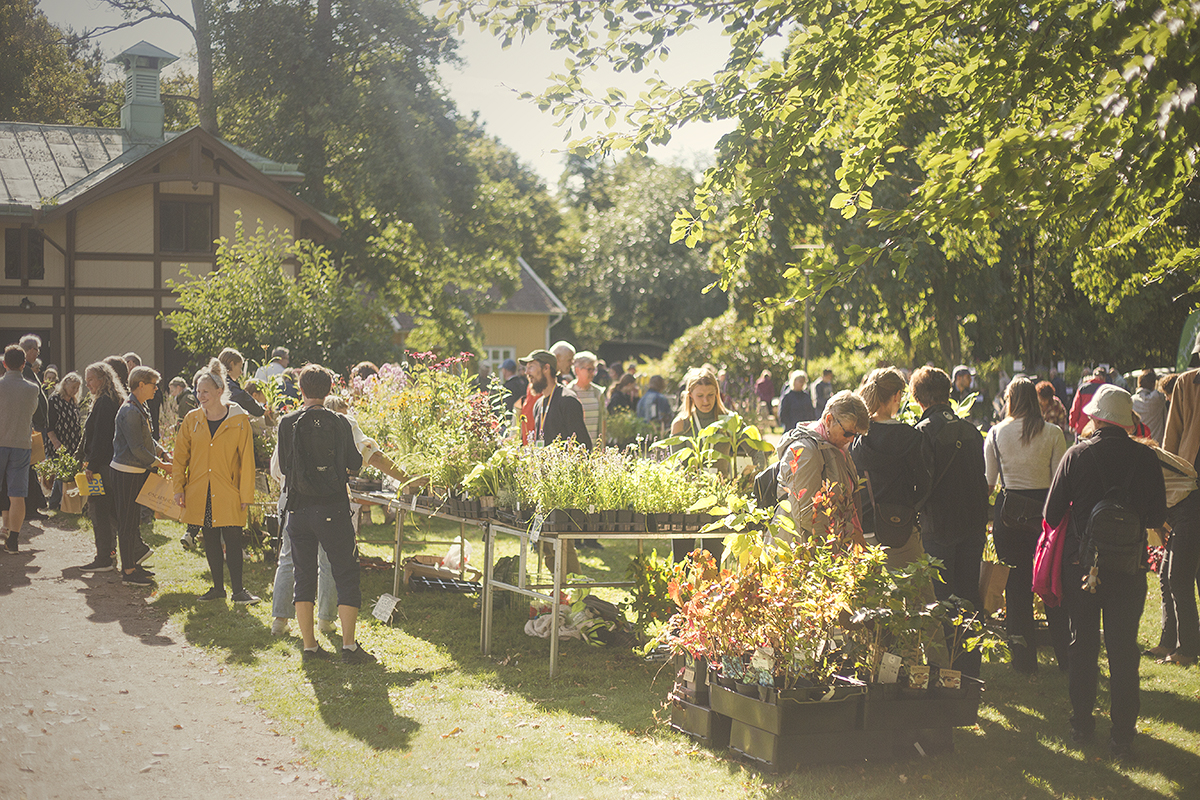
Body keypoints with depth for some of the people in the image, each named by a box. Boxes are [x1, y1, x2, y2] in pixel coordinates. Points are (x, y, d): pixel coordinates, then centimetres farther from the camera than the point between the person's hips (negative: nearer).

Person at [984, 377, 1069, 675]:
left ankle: (1024, 660, 11)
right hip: (1045, 508, 0)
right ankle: (1066, 657, 15)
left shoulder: (995, 435, -2)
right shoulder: (1053, 434, -4)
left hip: (1009, 513, 0)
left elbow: (988, 481, 4)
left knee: (1017, 584, 8)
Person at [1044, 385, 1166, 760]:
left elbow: (1052, 514, -5)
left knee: (1083, 645, 15)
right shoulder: (1145, 458, -9)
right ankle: (1123, 735, 9)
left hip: (1080, 564, 0)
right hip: (1129, 569, 0)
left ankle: (1082, 723, 23)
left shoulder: (1076, 455, -9)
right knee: (1124, 650, 7)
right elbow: (1157, 517, -3)